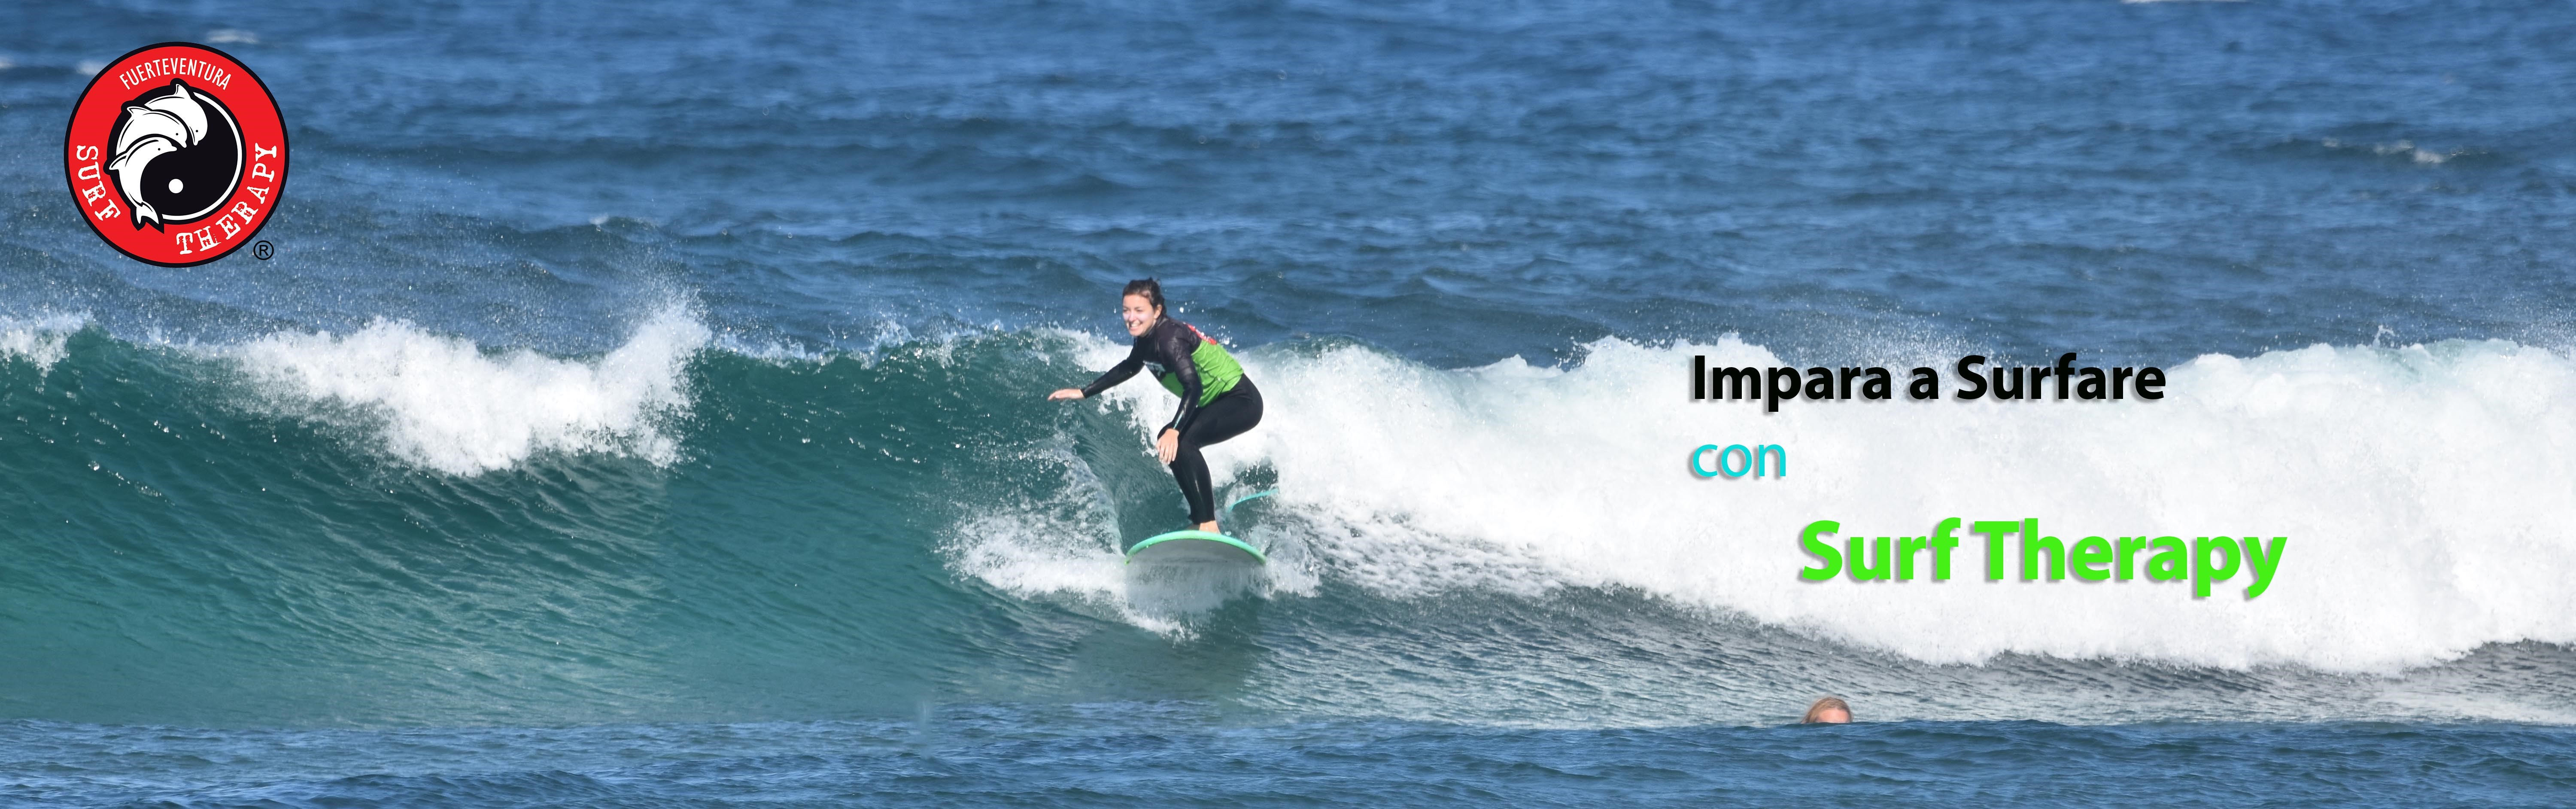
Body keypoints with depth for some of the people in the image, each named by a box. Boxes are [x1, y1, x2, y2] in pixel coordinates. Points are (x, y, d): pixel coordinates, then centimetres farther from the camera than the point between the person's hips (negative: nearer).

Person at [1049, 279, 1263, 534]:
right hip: (1217, 402, 10)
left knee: (1181, 441, -27)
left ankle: (1208, 524, -29)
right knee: (1166, 440, 14)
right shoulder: (1146, 336, 2)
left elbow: (1194, 387, -38)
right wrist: (1084, 393, 24)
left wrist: (1175, 431, -49)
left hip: (1242, 401, -10)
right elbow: (1129, 368, 23)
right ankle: (1200, 519, 22)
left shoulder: (1170, 339, -26)